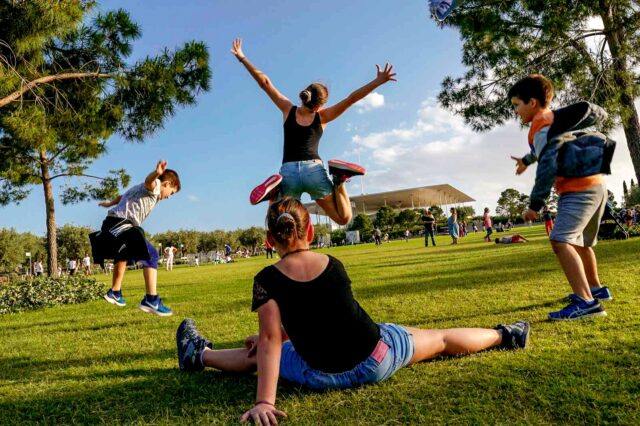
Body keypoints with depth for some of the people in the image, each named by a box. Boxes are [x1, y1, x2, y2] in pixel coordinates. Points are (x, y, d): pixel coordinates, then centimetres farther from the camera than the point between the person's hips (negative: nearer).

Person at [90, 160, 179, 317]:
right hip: (122, 224, -11)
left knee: (123, 256, 33)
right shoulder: (155, 187, -4)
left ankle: (115, 293, 51)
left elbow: (123, 196, 46)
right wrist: (156, 173, -55)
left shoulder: (140, 189, 27)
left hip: (112, 224, 11)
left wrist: (110, 203, 66)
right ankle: (151, 300, -29)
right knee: (151, 255, -18)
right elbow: (149, 182, -30)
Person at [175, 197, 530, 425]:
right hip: (379, 357, 2)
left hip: (325, 377, -1)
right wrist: (266, 338, 18)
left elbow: (271, 341, -20)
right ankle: (505, 335, 43)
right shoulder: (335, 265, -2)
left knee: (257, 356, 21)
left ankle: (199, 356, 41)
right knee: (441, 339, 23)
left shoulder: (267, 280, -14)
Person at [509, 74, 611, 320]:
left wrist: (535, 204, -23)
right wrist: (527, 160, 41)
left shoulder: (541, 126, -15)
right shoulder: (559, 117, 14)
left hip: (578, 191, -11)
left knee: (560, 241, -24)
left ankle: (586, 302, -32)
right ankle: (595, 288, 41)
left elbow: (549, 166, -25)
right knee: (580, 242, 25)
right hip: (596, 186, 11)